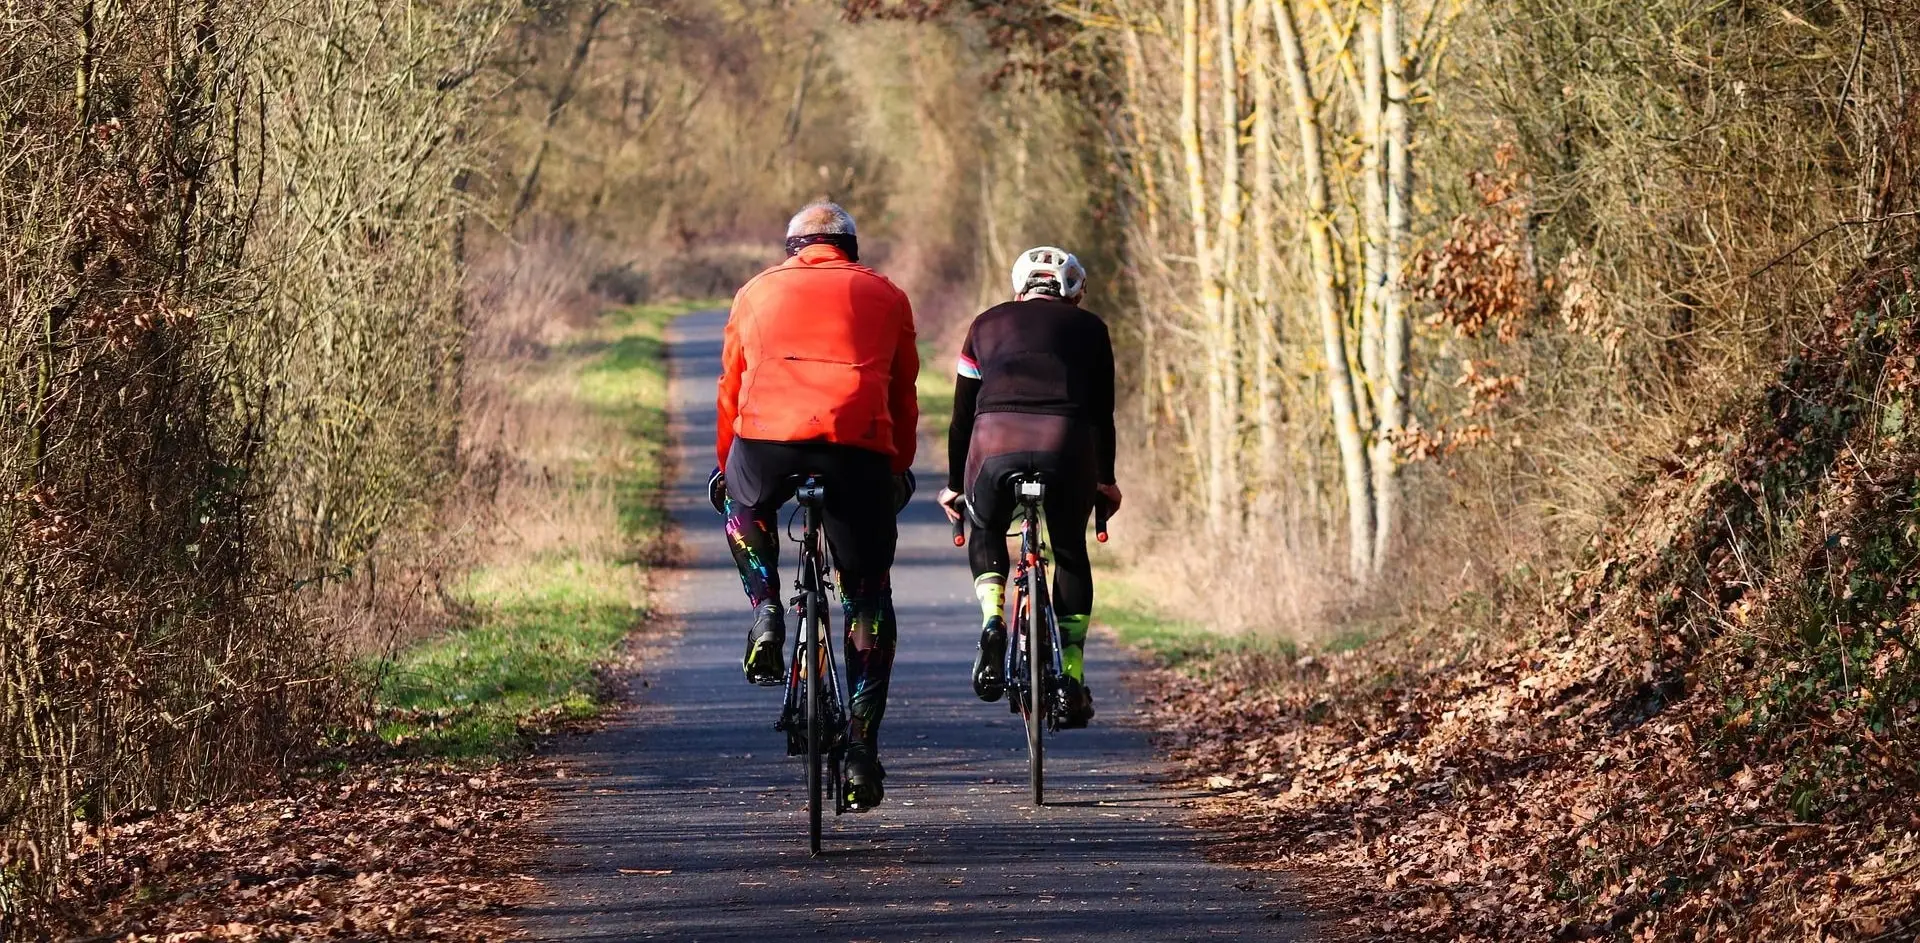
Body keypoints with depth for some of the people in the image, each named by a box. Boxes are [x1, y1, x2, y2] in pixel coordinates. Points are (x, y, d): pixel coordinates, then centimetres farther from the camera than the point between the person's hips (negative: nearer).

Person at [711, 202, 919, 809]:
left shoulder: (758, 291, 26)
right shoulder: (885, 297, 24)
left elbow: (731, 390, 31)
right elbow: (904, 398, 27)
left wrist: (725, 465, 44)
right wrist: (899, 469, 42)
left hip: (767, 439, 0)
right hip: (858, 445, 0)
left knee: (744, 504, 37)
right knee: (868, 595, 13)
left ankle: (766, 616, 15)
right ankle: (862, 745, 5)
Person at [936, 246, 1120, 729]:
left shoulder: (987, 325, 26)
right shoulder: (1088, 327, 24)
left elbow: (963, 414, 27)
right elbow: (1102, 413, 24)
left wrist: (954, 485, 35)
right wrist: (1105, 480, 37)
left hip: (995, 441, 1)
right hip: (1066, 444, 0)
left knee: (986, 533, 29)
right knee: (1070, 551, 22)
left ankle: (992, 619, 3)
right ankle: (1070, 675, 13)